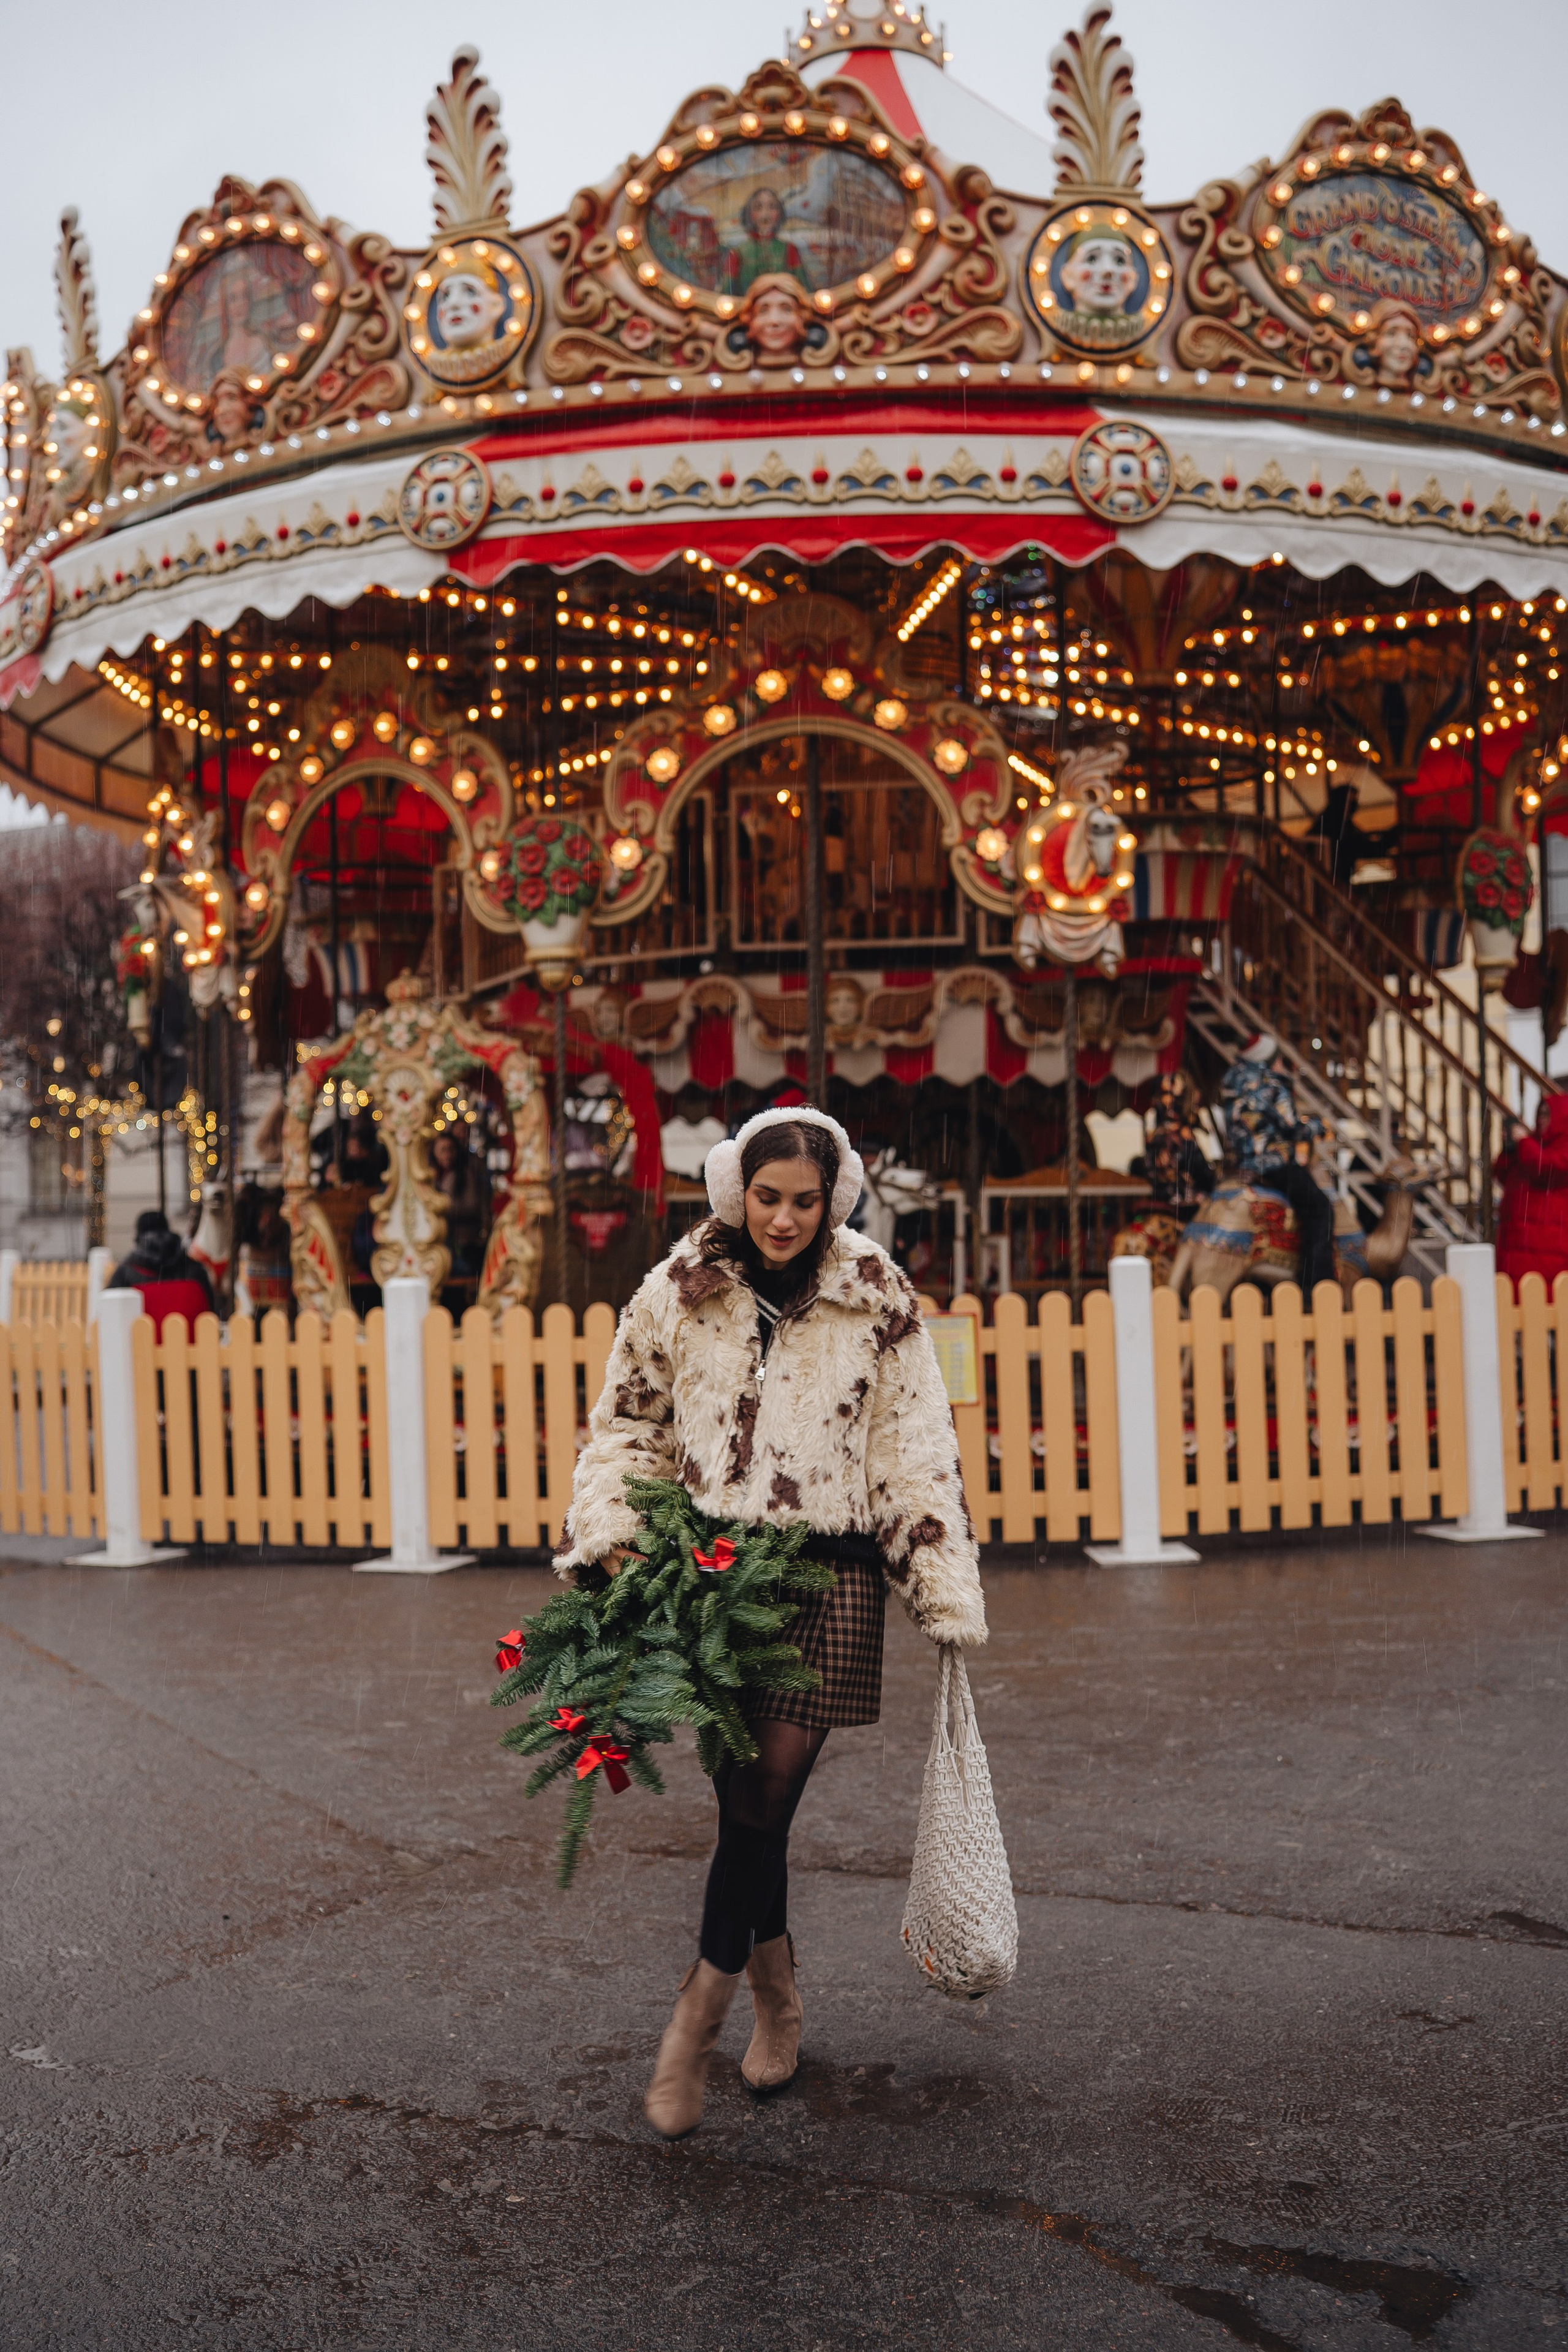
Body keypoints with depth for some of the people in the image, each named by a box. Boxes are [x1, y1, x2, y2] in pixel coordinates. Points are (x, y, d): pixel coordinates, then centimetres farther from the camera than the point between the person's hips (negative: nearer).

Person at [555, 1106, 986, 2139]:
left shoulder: (878, 1300, 0)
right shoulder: (679, 1290, 3)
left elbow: (920, 1455, 2)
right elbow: (626, 1423, 13)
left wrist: (948, 1600, 0)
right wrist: (609, 1535, -1)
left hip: (828, 1576, -1)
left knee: (768, 1793, -4)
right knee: (744, 1793, 3)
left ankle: (698, 2016, 12)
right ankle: (777, 1998, 25)